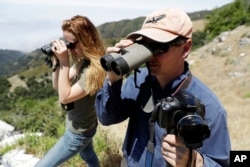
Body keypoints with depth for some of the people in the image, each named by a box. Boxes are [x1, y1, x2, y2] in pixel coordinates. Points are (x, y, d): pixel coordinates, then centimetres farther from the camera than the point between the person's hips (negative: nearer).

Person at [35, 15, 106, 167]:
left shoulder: (95, 69, -31)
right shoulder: (82, 61, -4)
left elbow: (64, 97, -29)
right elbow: (57, 86, 1)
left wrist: (64, 62, -31)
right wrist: (57, 61, -13)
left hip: (79, 132, -9)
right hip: (82, 126, 9)